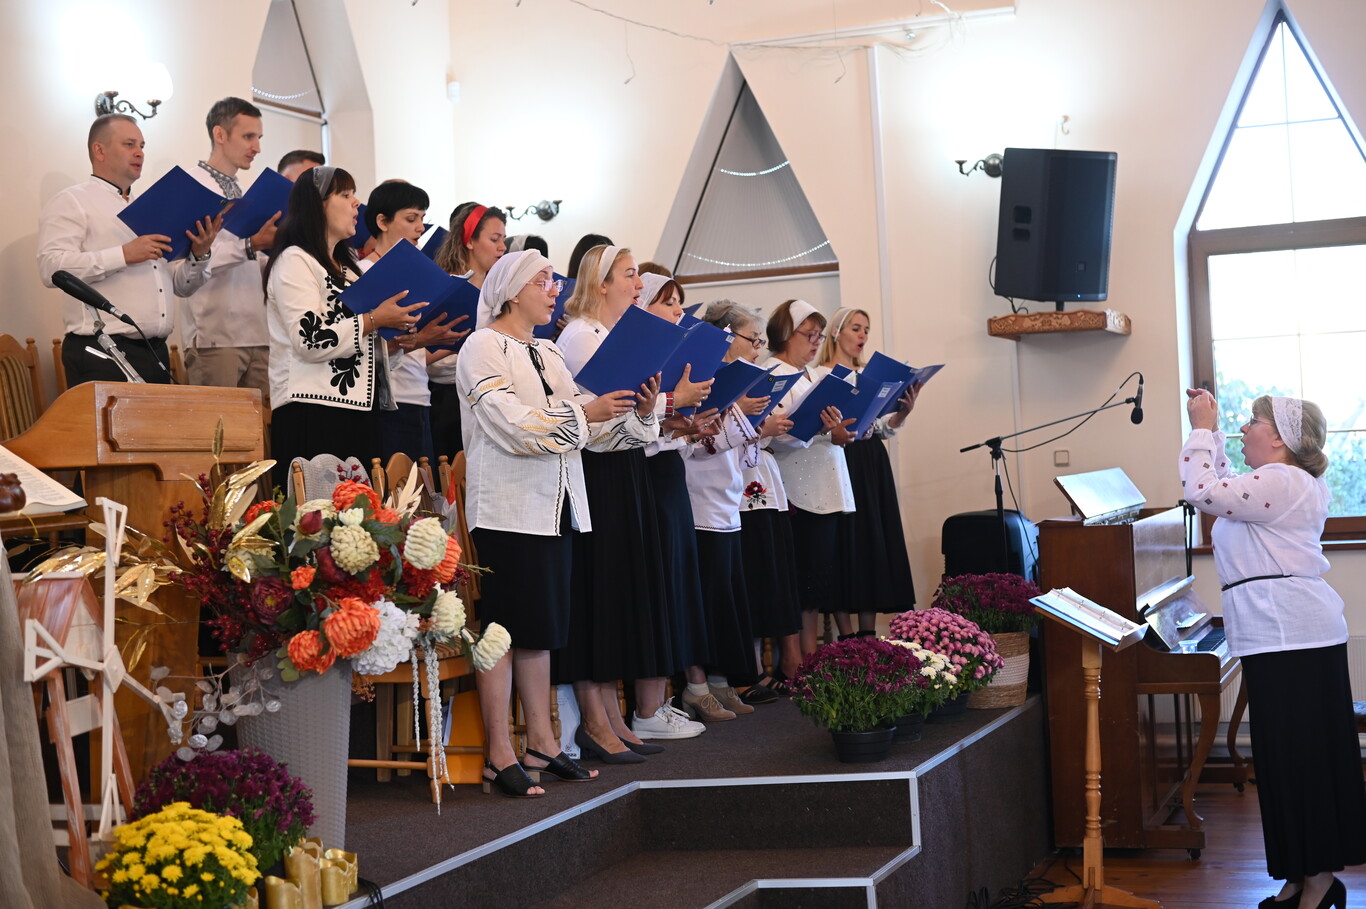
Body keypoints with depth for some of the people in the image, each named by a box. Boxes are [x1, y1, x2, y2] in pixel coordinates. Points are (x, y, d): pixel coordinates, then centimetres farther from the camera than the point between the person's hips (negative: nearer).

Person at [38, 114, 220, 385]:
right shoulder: (72, 202, 1)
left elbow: (182, 286, 20)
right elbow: (51, 268, -15)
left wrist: (199, 255, -1)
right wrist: (123, 255, -19)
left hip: (156, 353, 6)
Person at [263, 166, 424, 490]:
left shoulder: (345, 266, 24)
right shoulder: (294, 261, -5)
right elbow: (311, 340, -18)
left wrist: (394, 325, 15)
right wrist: (374, 320, -12)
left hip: (354, 411, 9)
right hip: (311, 413, -9)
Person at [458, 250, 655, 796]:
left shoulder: (548, 355, 19)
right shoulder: (483, 348, -5)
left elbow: (590, 431, 17)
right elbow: (514, 427, -17)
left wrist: (629, 410, 2)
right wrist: (584, 413, -18)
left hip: (555, 506, 8)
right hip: (508, 507, -8)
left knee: (542, 628, 10)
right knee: (504, 627, -6)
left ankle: (541, 745, 15)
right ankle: (500, 756, -3)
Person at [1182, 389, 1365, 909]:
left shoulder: (1279, 482, -13)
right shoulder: (1290, 482, 20)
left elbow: (1202, 492, -17)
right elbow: (1223, 487, 33)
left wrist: (1202, 430, -5)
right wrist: (1210, 430, 28)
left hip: (1288, 635, -11)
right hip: (1285, 634, 11)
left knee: (1300, 757, -7)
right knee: (1292, 754, 11)